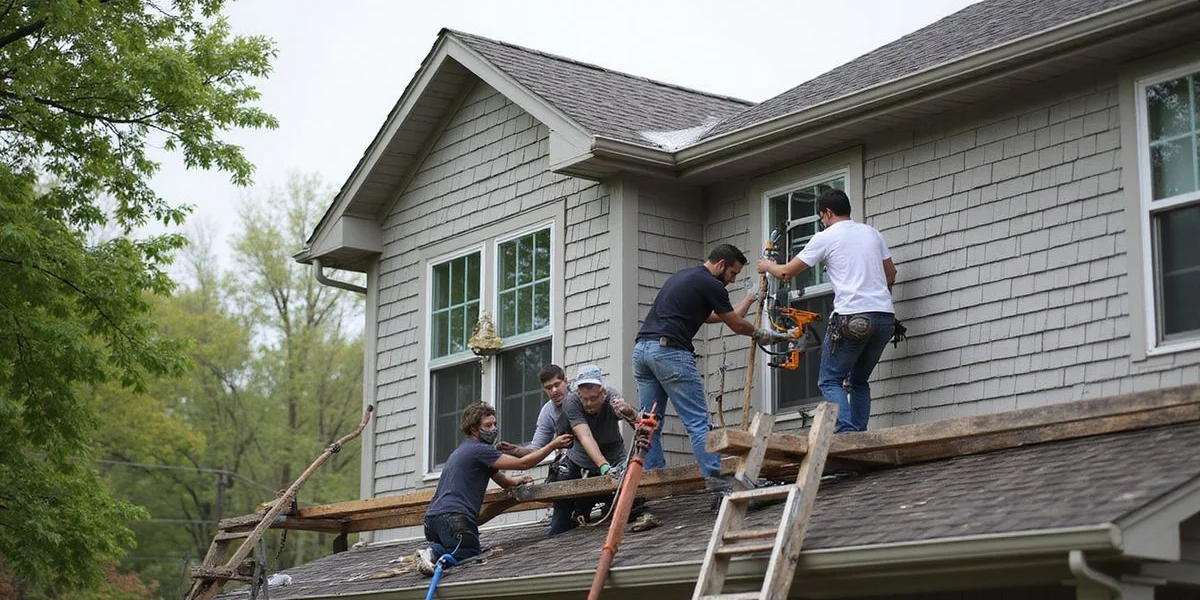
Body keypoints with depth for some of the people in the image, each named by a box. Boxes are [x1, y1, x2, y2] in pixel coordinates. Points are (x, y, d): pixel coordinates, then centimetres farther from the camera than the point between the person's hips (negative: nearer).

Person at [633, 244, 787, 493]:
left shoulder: (682, 276, 26)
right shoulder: (710, 285, -1)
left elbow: (712, 316, 33)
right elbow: (736, 325, 10)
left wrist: (750, 299, 42)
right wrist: (761, 335, 29)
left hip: (642, 349, 9)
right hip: (670, 351, -9)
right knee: (697, 421, -6)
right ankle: (715, 477, -10)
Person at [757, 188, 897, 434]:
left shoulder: (825, 238, 2)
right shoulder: (872, 233, 17)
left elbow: (787, 272, 9)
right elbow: (891, 276, 25)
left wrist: (767, 266, 29)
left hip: (852, 318, -6)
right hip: (886, 317, 6)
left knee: (830, 381, 4)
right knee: (859, 381, 19)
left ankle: (847, 433, -15)